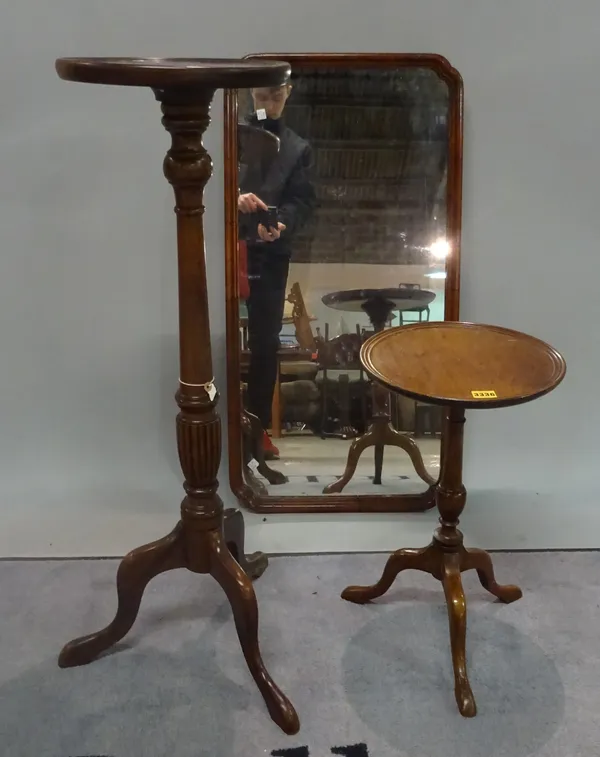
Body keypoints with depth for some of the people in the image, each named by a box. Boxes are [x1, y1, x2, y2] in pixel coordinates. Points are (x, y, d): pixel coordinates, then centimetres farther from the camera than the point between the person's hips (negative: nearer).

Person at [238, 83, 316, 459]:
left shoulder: (299, 148, 14)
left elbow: (303, 201, 4)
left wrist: (281, 225, -17)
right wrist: (232, 198, -19)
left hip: (271, 254, 2)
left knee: (266, 341, 5)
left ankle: (259, 425, 15)